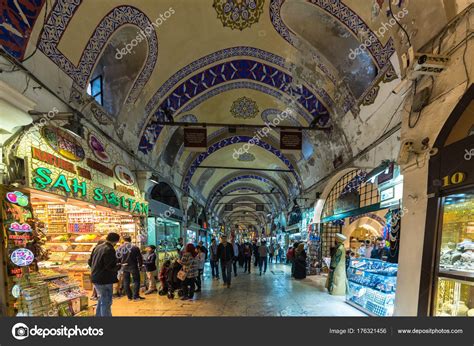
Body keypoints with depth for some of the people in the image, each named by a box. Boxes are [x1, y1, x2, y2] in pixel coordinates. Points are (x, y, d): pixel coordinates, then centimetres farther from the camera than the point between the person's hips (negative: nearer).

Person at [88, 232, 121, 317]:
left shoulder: (97, 247, 7)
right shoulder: (109, 250, -21)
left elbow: (90, 262, 14)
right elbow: (111, 267, -24)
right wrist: (118, 266, -6)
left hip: (95, 278, 9)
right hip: (105, 280, -9)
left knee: (102, 299, 24)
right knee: (106, 302, 1)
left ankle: (98, 315, 35)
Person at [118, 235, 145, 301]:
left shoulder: (120, 248, -4)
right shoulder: (135, 248, -13)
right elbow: (139, 258, -9)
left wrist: (120, 264, 18)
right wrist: (140, 265, 5)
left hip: (124, 267, 3)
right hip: (133, 266, -3)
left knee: (126, 282, 14)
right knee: (136, 281, 6)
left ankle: (129, 296, 20)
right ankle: (136, 296, 4)